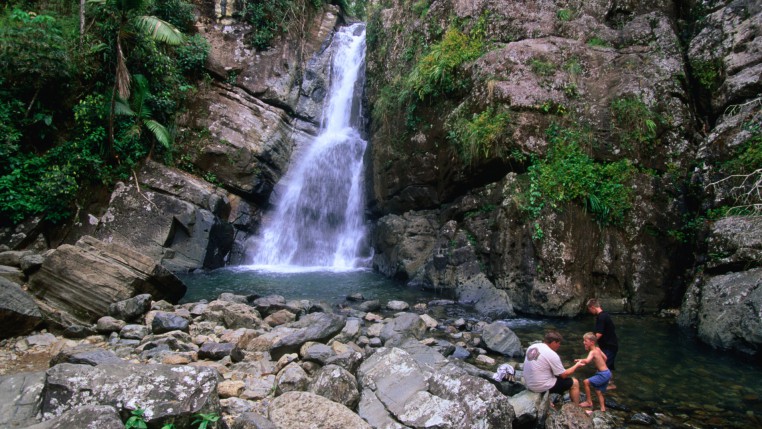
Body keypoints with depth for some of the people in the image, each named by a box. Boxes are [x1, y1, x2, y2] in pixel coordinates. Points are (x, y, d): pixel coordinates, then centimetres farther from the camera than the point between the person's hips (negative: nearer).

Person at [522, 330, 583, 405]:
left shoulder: (532, 347, 1)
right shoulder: (552, 354, -19)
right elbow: (564, 375, -10)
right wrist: (577, 365, 5)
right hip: (542, 387, -7)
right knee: (574, 383, 8)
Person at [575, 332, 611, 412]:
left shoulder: (592, 352, -20)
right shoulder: (597, 349, 6)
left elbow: (587, 361, -40)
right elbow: (605, 358, 20)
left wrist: (580, 360, -29)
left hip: (603, 374, -10)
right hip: (607, 373, 10)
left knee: (586, 382, -12)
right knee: (599, 392, 17)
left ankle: (589, 402, -2)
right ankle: (603, 409, 20)